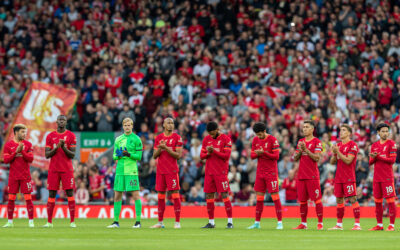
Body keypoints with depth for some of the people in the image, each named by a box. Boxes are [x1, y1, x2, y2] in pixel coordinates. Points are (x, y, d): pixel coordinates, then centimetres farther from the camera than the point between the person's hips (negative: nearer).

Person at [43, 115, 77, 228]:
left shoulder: (71, 136, 3)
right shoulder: (50, 136, 8)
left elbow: (72, 155, -2)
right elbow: (47, 155, 3)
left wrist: (64, 148, -19)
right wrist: (56, 147, -12)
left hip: (67, 170, -2)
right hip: (53, 170, 2)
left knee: (70, 193, -6)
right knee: (51, 194, 1)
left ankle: (72, 221, -6)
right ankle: (49, 222, 5)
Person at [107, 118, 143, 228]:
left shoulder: (136, 139, 0)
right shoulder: (118, 139, 14)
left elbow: (139, 156, -3)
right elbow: (114, 156, 13)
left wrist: (129, 154, -18)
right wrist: (118, 155, -9)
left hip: (132, 171, -5)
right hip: (120, 170, 5)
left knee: (135, 195, -7)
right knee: (117, 195, 5)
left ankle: (138, 221, -5)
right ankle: (116, 221, 12)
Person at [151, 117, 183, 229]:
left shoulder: (177, 138, -2)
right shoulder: (158, 138, 11)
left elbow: (178, 156, -8)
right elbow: (154, 156, 10)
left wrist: (166, 148, -16)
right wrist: (160, 148, -9)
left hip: (172, 171, -4)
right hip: (160, 171, 4)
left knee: (175, 194, -6)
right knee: (161, 195, 6)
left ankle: (177, 222, -4)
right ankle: (160, 222, 12)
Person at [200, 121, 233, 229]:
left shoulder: (226, 139, -5)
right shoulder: (206, 139, 11)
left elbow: (226, 156, -10)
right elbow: (202, 156, 11)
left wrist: (214, 151, -20)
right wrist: (208, 153, -11)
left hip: (221, 172, -5)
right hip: (209, 172, 5)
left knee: (224, 195, -7)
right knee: (209, 196, 4)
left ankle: (230, 222, -5)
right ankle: (211, 222, 11)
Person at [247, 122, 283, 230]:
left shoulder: (273, 140, -9)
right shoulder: (255, 140, 8)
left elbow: (276, 156, -12)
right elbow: (252, 155, 9)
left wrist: (264, 152, -24)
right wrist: (257, 154, -14)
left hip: (271, 173, -5)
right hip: (260, 173, 5)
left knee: (275, 197, -6)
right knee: (259, 198, 6)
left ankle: (280, 223, -4)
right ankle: (257, 223, 11)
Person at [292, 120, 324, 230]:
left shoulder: (316, 142, -2)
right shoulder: (300, 141, 15)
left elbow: (317, 158, -11)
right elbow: (295, 158, 15)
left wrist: (306, 149, -15)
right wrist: (299, 151, -4)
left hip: (312, 176, -6)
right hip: (301, 175, 6)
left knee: (317, 199, -6)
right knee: (302, 200, 7)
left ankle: (320, 223, -3)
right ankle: (303, 223, 13)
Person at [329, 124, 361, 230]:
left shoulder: (352, 145, -6)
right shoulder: (338, 145, 15)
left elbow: (348, 161, -15)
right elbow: (332, 162, 15)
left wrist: (338, 152, -15)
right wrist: (334, 154, -3)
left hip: (349, 178, -7)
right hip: (338, 177, 7)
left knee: (353, 199, -9)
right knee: (339, 200, 8)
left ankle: (357, 224, -10)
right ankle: (339, 224, 13)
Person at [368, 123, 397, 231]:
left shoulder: (391, 144, -2)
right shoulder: (374, 145, 13)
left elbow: (392, 160, -10)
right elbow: (370, 162, 12)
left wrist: (378, 156, -14)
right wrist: (373, 157, -10)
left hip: (387, 177, -5)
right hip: (376, 178, 5)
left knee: (390, 201, -7)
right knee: (377, 201, 7)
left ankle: (391, 225, -4)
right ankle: (379, 225, 15)